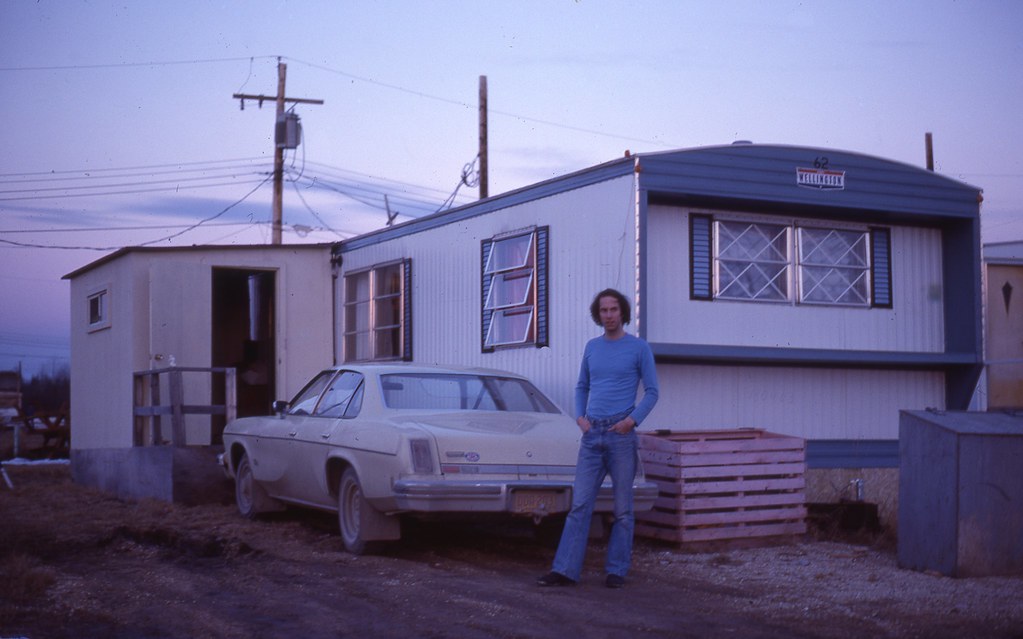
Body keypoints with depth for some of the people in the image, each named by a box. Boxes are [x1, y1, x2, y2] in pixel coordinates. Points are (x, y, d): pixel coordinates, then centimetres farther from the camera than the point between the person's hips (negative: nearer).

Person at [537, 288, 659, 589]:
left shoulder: (639, 348, 0)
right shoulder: (592, 347, 13)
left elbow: (651, 391, 1)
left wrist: (633, 420, -13)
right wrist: (580, 416, 4)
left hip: (621, 436, -3)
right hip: (592, 436, 4)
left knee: (622, 508, 2)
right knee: (580, 504, -2)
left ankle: (617, 570, 10)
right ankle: (566, 570, -4)